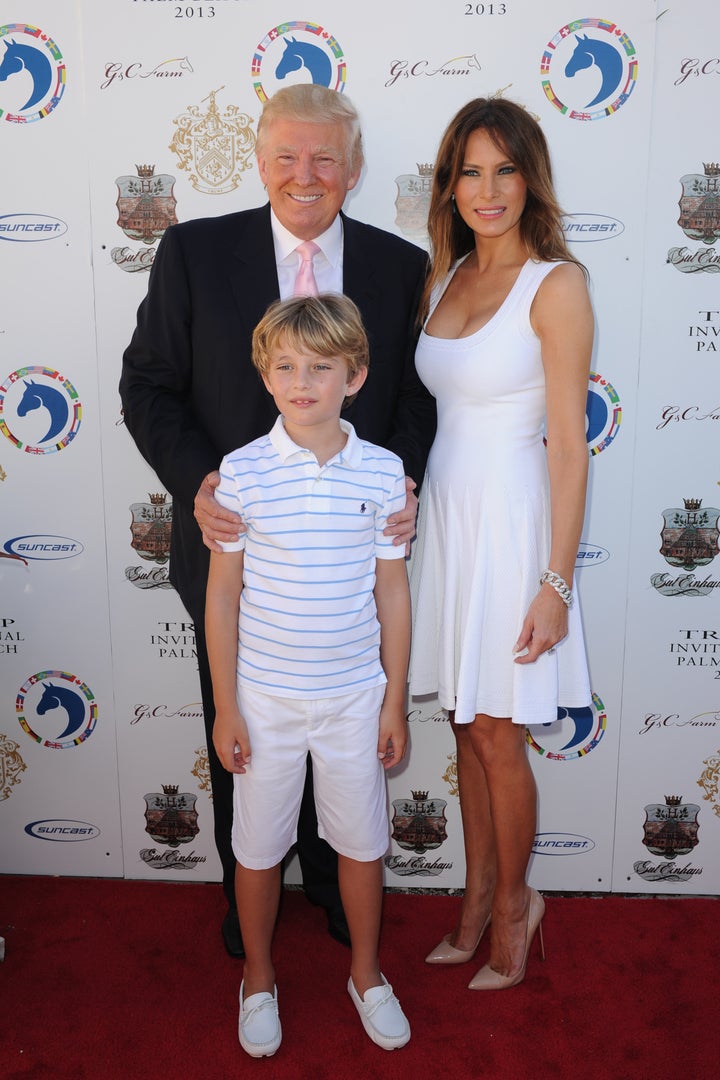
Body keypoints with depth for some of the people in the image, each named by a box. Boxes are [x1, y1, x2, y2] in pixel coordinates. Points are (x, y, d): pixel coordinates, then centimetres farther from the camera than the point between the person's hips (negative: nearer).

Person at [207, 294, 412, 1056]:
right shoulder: (242, 472, -10)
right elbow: (222, 595, -4)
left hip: (355, 696, 1)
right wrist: (225, 707, -3)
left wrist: (395, 701, 2)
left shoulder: (382, 471, -6)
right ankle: (258, 978, 41)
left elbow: (391, 591, 0)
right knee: (258, 848, 15)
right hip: (264, 698, -1)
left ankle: (366, 974, 41)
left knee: (362, 842, 16)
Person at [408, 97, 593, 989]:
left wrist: (557, 582, -15)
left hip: (508, 522, -6)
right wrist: (408, 507, 9)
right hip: (443, 515, 6)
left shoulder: (555, 284, -10)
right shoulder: (444, 278, 10)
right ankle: (478, 899, 34)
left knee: (497, 739, 5)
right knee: (466, 731, 15)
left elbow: (568, 446, -13)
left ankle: (515, 902, 30)